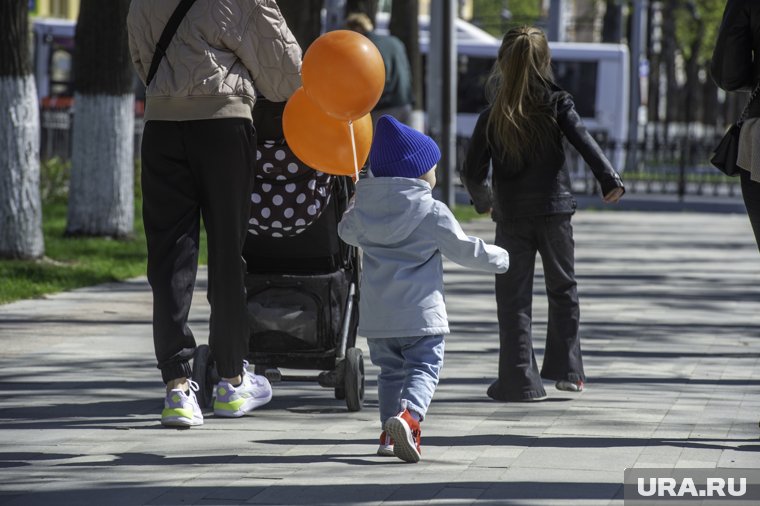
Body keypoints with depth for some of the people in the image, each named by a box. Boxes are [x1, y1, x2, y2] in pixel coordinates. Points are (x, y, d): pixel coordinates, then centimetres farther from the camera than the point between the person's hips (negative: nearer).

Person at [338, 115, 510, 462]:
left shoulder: (364, 207, 6)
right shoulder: (432, 212, -7)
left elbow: (347, 232, 25)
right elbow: (463, 249, -3)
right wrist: (499, 259, 15)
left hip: (376, 315, 5)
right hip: (420, 313, -5)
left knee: (391, 370, 18)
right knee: (423, 368, -5)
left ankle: (390, 433, 15)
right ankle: (408, 414, -31)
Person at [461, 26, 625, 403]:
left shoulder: (491, 118, 0)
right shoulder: (556, 104, -2)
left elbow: (473, 173, 1)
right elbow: (584, 142, -15)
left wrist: (484, 202, 19)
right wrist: (610, 180, -16)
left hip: (511, 216, 0)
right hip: (554, 210, 0)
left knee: (513, 299, 3)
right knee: (563, 290, 16)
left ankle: (519, 380, -1)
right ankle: (565, 369, 15)